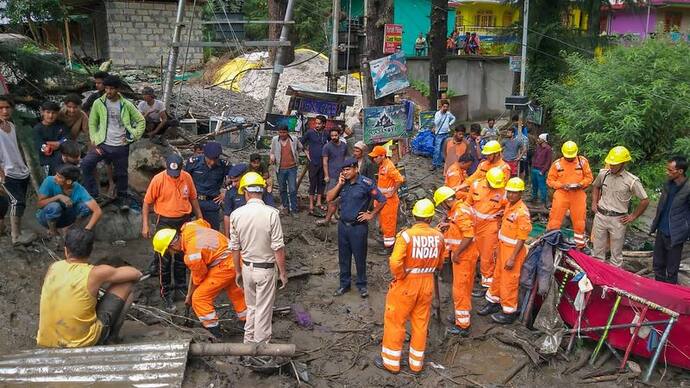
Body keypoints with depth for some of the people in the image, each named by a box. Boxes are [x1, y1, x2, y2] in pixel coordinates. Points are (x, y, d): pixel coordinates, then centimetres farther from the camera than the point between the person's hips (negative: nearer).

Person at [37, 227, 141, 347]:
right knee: (126, 284, 4)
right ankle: (111, 335, 14)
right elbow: (136, 274, -1)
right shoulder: (95, 273, -14)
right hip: (82, 344, -5)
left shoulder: (53, 267, 1)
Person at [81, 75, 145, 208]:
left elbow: (141, 121, 5)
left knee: (121, 174, 9)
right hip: (103, 144, 0)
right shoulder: (98, 103, -2)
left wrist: (133, 137, -4)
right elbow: (92, 123, 5)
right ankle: (92, 194, -6)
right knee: (86, 164, -18)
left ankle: (122, 198, 30)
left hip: (121, 146, 0)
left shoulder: (126, 105, -3)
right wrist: (95, 142, -4)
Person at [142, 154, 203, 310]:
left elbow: (193, 198, 10)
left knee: (182, 256, 16)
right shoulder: (158, 179, -14)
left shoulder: (187, 177, -4)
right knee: (165, 259, 2)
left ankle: (181, 285, 34)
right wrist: (145, 225, -9)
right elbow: (147, 202, -6)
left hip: (184, 221, 3)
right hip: (165, 222, -3)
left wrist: (200, 217, 14)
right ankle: (166, 293, 14)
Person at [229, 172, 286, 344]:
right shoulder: (271, 213, -17)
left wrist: (238, 272, 13)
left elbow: (235, 247, 1)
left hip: (247, 267, 4)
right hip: (266, 269, -4)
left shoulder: (236, 214, -6)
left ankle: (249, 341, 33)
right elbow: (278, 248, -15)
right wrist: (283, 272, -4)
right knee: (264, 310, 8)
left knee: (251, 307, 22)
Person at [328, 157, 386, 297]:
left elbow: (382, 200, -10)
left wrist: (371, 215, -6)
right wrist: (339, 184, -11)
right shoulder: (342, 183, 3)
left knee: (360, 257, 7)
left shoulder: (366, 183, -14)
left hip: (358, 227, -5)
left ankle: (362, 285, 24)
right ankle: (344, 284, 29)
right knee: (343, 257, 15)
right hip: (343, 225, 5)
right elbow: (329, 198, -2)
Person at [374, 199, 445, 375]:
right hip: (427, 284, 4)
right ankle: (416, 363, 31)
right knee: (421, 323, 18)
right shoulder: (438, 236, -7)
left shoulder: (406, 235, -21)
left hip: (406, 284, -4)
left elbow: (395, 263, -28)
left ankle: (391, 362, 24)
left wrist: (400, 276, -10)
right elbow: (440, 263, 6)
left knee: (395, 321, 13)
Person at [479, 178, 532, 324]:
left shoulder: (522, 212, -23)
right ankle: (493, 302, 39)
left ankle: (509, 312, 19)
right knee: (498, 276, 21)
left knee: (509, 281, 4)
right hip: (503, 247, 8)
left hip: (513, 250, -8)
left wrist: (512, 258, -21)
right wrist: (499, 247, 19)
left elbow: (522, 238, -21)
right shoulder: (509, 205, 4)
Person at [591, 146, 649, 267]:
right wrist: (594, 203, 11)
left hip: (617, 220, -4)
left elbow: (645, 201, -7)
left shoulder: (632, 181, -13)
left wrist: (633, 216, -5)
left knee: (616, 253, 8)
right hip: (600, 216, 4)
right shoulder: (603, 173, -1)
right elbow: (596, 187, 21)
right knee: (597, 250, 14)